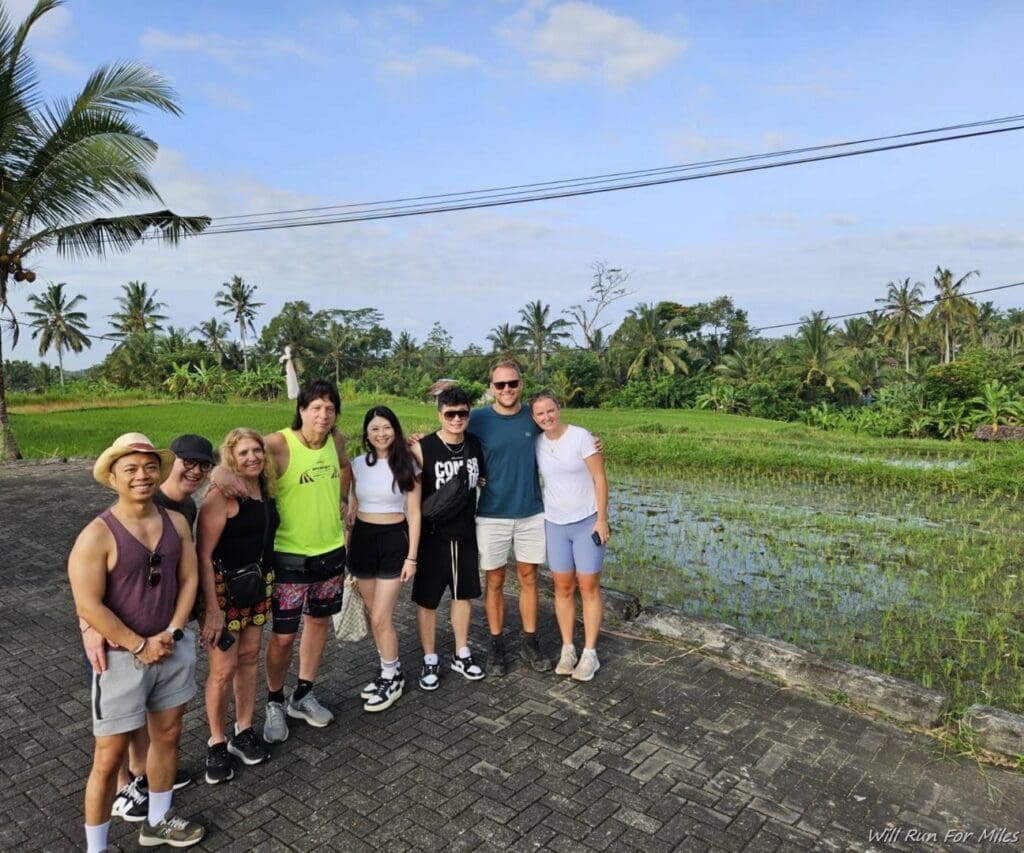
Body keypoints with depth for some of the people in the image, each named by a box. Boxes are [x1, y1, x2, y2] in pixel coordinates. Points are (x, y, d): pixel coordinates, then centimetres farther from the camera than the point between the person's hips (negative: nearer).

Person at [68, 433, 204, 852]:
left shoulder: (176, 523, -1)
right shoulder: (97, 535, -17)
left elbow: (189, 579, 2)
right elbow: (88, 607, -19)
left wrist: (171, 632, -9)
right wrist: (140, 646, -16)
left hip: (173, 649, 5)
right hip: (121, 658, -5)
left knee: (167, 736, 19)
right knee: (110, 757, 5)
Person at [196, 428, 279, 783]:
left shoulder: (266, 489, 3)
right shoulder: (221, 496, -18)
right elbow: (204, 554, -20)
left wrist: (268, 584, 13)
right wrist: (212, 609, -21)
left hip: (258, 584, 7)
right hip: (223, 587, -7)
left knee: (249, 657, 16)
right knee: (224, 668, 1)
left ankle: (243, 731, 32)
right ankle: (217, 743, 21)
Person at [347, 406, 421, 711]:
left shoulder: (406, 464, -7)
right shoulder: (358, 464, 3)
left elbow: (414, 513, -5)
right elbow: (352, 508, 12)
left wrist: (411, 557, -9)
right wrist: (346, 549, 11)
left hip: (393, 540, -4)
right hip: (363, 539, 4)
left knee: (381, 617, -5)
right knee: (375, 614, 13)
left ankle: (392, 678, 15)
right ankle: (389, 671, 31)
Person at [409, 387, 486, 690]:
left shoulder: (476, 445, -1)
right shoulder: (422, 448, -15)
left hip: (465, 534, 4)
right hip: (433, 536, -4)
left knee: (464, 594, 16)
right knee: (427, 599, 7)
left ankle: (461, 655, 33)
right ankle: (430, 660, 26)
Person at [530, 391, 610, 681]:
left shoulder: (581, 436, -11)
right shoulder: (537, 443, 2)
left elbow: (600, 478, -10)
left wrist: (602, 519, -13)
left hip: (587, 522, -4)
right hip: (554, 524, 4)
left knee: (588, 588, 2)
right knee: (563, 588, 9)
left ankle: (589, 654, 12)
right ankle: (567, 650, 21)